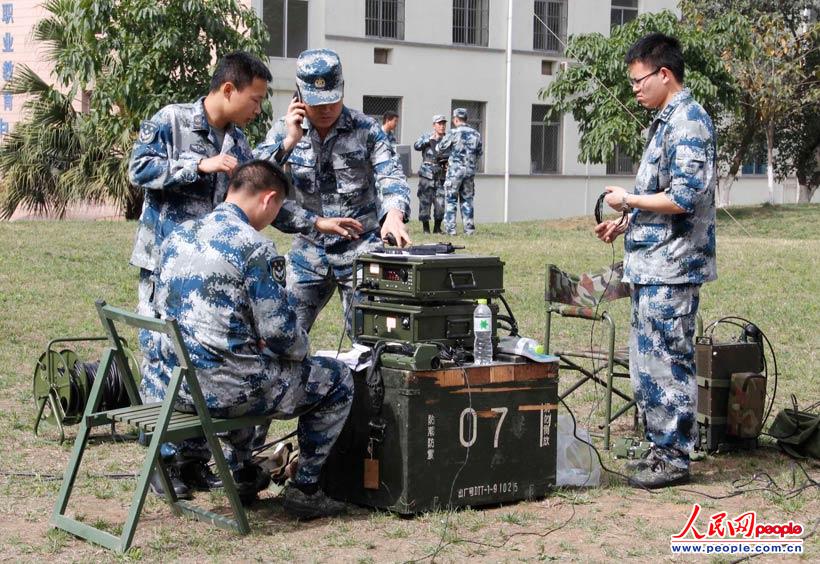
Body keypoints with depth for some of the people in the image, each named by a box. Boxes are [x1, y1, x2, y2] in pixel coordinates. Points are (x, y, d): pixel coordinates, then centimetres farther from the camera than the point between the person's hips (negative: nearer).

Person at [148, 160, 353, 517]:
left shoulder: (177, 237, 8)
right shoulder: (252, 246, -16)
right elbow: (279, 331, -17)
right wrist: (301, 351, 7)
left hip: (177, 386, 8)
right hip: (223, 390, -8)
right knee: (337, 380, 12)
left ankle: (240, 474, 41)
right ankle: (304, 488, 15)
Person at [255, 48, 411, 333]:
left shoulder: (366, 130, -4)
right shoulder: (284, 130, 2)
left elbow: (390, 176, -13)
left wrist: (394, 213, -35)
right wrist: (289, 142, -20)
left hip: (361, 248, -2)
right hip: (309, 250, 2)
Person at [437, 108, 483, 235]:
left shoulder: (453, 133, -10)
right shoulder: (476, 134, 4)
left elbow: (439, 148, -2)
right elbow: (480, 152, 14)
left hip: (455, 170, -4)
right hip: (470, 171, 4)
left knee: (451, 200, 2)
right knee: (467, 200, 13)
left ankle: (450, 229, -2)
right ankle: (469, 228, 10)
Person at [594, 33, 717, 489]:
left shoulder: (689, 119, -14)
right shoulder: (667, 121, 16)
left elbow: (684, 197, -22)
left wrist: (627, 200, -11)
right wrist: (624, 225, 14)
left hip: (671, 268, -10)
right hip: (650, 265, 10)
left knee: (668, 363, -3)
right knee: (647, 363, 15)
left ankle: (676, 458, 6)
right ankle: (662, 448, 24)